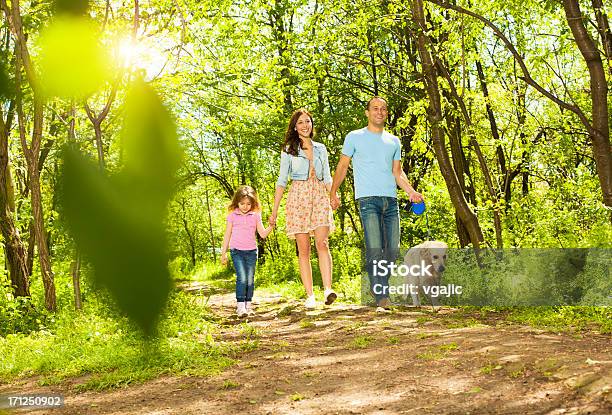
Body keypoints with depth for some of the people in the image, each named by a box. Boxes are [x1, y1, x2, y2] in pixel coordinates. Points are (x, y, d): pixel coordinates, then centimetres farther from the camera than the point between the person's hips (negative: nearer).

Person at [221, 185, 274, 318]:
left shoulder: (256, 215, 5)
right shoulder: (232, 215, 2)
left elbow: (263, 234, 3)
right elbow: (227, 235, 7)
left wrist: (271, 226, -15)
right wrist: (223, 253, 6)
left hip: (251, 251, 2)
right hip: (237, 251, -2)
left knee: (250, 279, 3)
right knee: (241, 278, -14)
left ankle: (248, 305, 14)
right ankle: (240, 306, -12)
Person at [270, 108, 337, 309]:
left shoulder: (320, 148, 16)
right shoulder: (288, 150, 9)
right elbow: (282, 181, 8)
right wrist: (275, 210, 4)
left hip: (319, 197, 1)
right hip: (298, 199, -1)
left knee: (322, 242, -17)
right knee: (303, 249, -5)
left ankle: (328, 289, -23)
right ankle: (310, 296, -3)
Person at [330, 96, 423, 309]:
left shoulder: (393, 141, 19)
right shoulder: (355, 137, 7)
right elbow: (342, 166, 10)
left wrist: (411, 191, 7)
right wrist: (333, 192, 3)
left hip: (391, 199, 5)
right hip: (368, 199, -5)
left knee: (393, 249, 1)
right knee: (374, 249, -14)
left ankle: (382, 288, 17)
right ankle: (380, 295, -12)